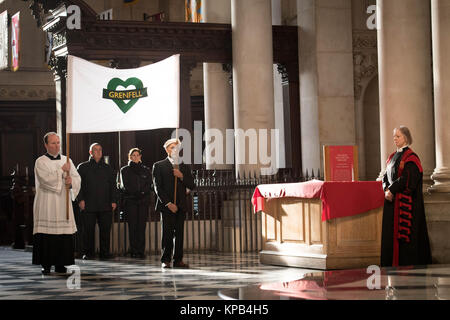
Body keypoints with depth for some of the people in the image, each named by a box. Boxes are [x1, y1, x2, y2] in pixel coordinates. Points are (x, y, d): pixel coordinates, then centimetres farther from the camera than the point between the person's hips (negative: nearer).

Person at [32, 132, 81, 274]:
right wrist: (62, 170, -13)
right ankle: (46, 265, -1)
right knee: (46, 234, -7)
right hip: (46, 203, -4)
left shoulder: (66, 160, 14)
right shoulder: (41, 162, 0)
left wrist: (71, 182, -12)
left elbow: (77, 178, 9)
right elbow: (46, 179, -14)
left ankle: (60, 264, 5)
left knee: (64, 234, -1)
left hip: (63, 204, 4)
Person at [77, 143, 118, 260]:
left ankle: (105, 252, 6)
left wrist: (114, 200, 4)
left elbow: (113, 185, 15)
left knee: (105, 230, -1)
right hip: (88, 205, -2)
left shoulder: (107, 168, 17)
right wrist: (80, 200, -7)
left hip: (105, 205, 2)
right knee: (88, 230, 0)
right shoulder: (83, 167, 10)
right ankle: (88, 253, 7)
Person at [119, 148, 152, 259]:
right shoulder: (124, 170, 10)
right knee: (133, 226, -6)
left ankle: (141, 251, -4)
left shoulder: (146, 170, 15)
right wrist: (139, 192, -4)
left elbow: (149, 186, 7)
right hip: (130, 201, -1)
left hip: (143, 201, 1)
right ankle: (134, 251, -4)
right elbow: (125, 186, 1)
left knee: (141, 226, -5)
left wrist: (141, 192, -8)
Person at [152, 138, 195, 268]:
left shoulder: (185, 167, 16)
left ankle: (178, 260, 5)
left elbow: (191, 186, 11)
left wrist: (182, 177, -7)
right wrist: (168, 203, -11)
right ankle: (166, 260, -2)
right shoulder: (159, 166, 4)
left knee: (179, 234, 2)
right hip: (166, 205, -3)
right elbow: (158, 187, -2)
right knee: (167, 233, -6)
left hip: (181, 206, 4)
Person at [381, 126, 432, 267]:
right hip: (392, 200, 8)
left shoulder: (410, 157, -9)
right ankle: (393, 262, 12)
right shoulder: (393, 157, 16)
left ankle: (406, 263, -4)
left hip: (405, 201, -8)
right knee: (390, 232, 7)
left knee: (403, 232, -7)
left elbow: (407, 179, -18)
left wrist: (392, 190, -14)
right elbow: (386, 176, 15)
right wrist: (386, 189, -4)